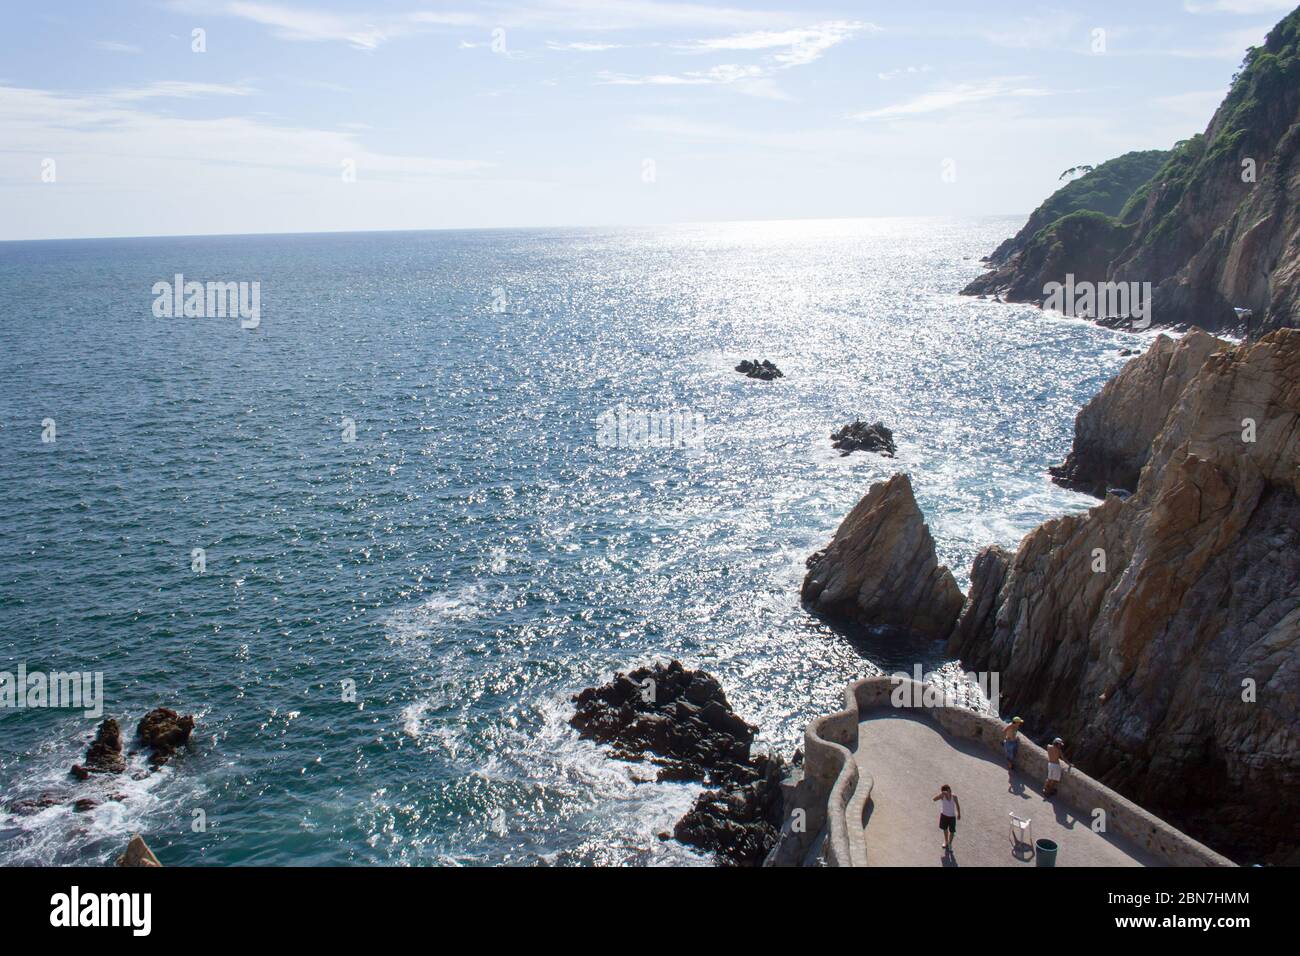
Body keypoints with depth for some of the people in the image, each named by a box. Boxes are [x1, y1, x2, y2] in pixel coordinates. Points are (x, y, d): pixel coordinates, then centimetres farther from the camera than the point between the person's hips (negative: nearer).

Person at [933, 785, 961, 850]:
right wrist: (941, 793, -50)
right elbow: (934, 799, -39)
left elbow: (957, 805, -4)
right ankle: (946, 842, 48)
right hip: (944, 815, 1)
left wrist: (959, 814, 5)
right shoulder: (943, 796, -24)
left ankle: (950, 843, 36)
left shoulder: (954, 796, -23)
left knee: (952, 831, 8)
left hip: (952, 816, -1)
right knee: (945, 829, 21)